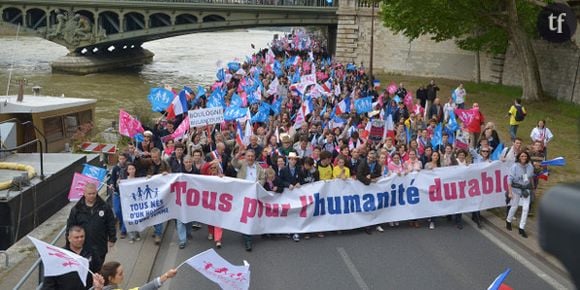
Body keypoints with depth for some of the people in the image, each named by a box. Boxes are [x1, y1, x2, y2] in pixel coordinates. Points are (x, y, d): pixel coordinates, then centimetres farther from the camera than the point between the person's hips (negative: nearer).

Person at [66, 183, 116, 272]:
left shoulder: (104, 207, -4)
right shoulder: (77, 209, -3)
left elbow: (111, 224, 2)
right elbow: (70, 226, 2)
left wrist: (112, 239, 3)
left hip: (99, 247, 0)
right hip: (82, 246, 0)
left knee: (98, 268, 10)